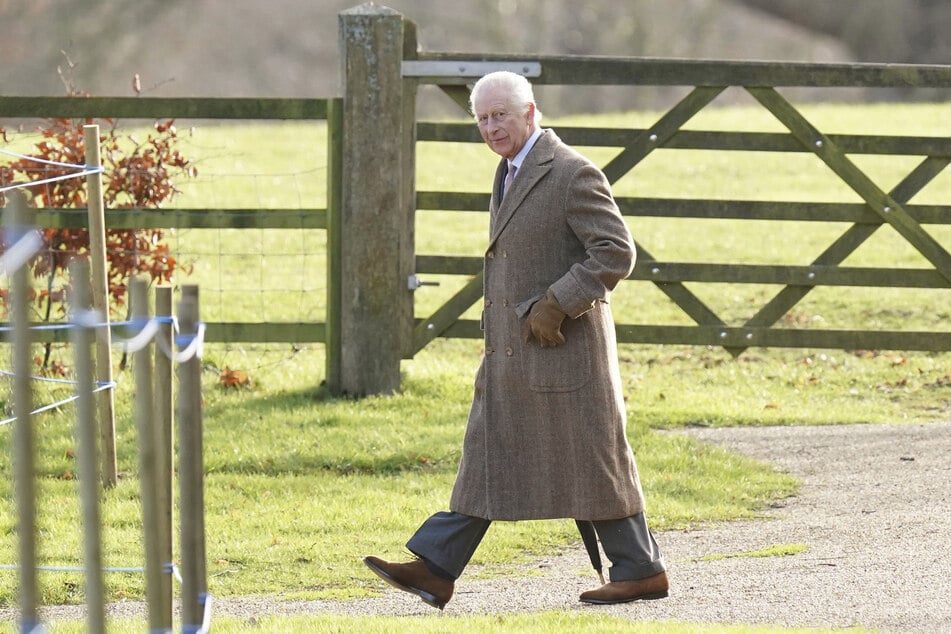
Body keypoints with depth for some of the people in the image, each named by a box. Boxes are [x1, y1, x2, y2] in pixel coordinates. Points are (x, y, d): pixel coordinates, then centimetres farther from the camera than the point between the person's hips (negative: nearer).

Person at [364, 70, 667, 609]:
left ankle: (641, 570, 10)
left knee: (591, 463, -1)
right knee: (487, 458, 6)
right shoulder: (511, 173, 14)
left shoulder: (572, 173, -15)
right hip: (512, 353, 9)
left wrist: (556, 305, -21)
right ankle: (434, 570, 3)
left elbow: (617, 253, -20)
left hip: (562, 347, -9)